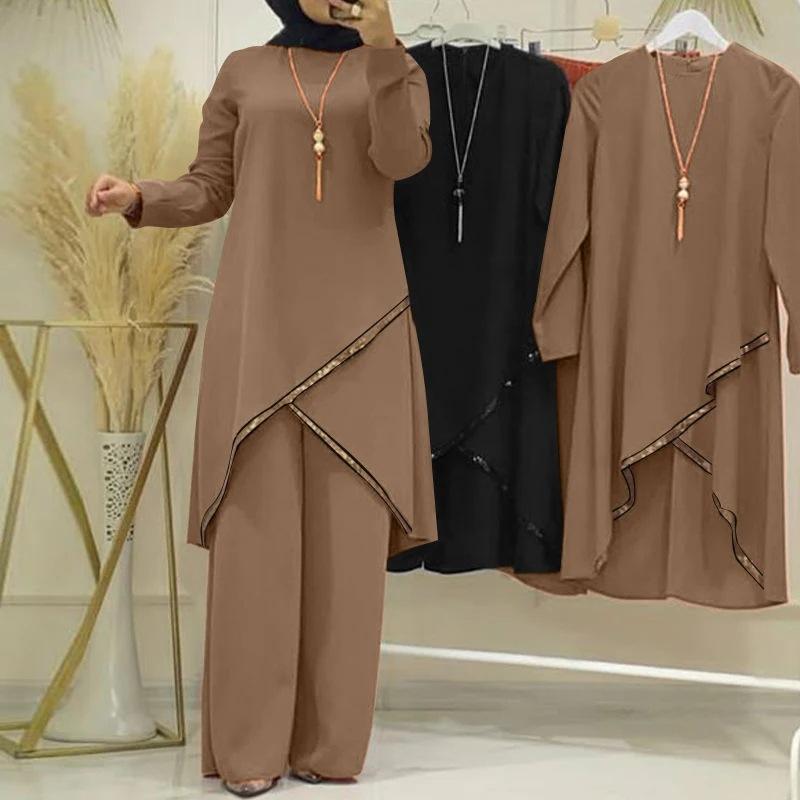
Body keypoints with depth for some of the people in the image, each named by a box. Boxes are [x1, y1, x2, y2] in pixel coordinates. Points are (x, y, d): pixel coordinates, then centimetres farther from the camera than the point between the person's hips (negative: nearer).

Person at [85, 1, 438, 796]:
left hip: (356, 317, 0)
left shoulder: (395, 68, 9)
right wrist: (138, 195, -10)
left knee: (347, 521, -3)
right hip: (260, 316, 0)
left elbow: (403, 157, -11)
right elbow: (209, 189, 9)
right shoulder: (243, 72, 11)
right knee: (258, 516, -5)